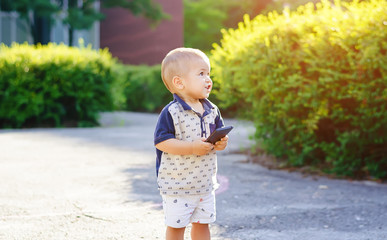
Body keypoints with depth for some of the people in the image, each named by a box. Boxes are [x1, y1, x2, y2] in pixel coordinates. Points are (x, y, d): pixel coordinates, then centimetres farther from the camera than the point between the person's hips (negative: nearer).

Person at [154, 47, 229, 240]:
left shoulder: (212, 110, 2)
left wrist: (221, 142, -11)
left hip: (205, 182, 6)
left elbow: (220, 132, 13)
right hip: (176, 184, -6)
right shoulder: (171, 112, -17)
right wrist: (193, 147, -28)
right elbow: (161, 142, -21)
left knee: (202, 223, 15)